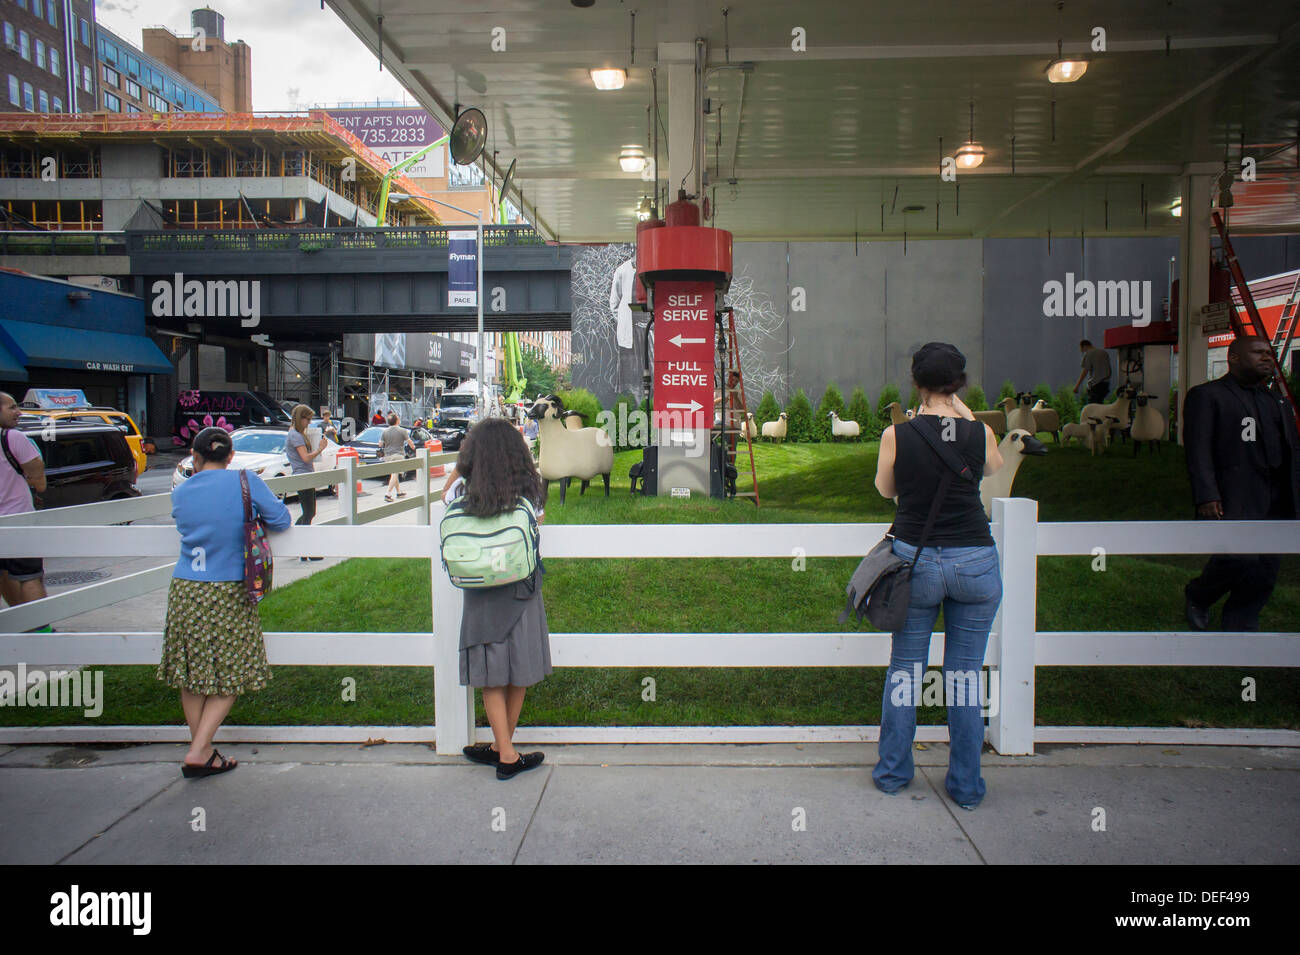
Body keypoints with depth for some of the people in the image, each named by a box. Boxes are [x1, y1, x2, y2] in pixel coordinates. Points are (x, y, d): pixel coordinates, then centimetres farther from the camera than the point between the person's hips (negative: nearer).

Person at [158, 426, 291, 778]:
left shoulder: (180, 492, 4)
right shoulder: (246, 482, -6)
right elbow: (281, 520, -2)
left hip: (185, 591, 4)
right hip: (229, 594, -3)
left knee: (191, 675, 14)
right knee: (228, 676, 8)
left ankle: (202, 750, 22)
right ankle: (198, 752, 3)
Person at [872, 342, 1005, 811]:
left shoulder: (897, 435, -9)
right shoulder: (980, 433, -6)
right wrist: (965, 417, 20)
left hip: (914, 558, 0)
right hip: (975, 561, 0)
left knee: (904, 669, 14)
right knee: (966, 674, 10)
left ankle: (892, 772, 25)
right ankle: (966, 785, 20)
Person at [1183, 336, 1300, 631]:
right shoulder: (1206, 395, 2)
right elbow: (1198, 449, -8)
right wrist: (1205, 496, -19)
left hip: (1275, 504, 7)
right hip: (1231, 500, -7)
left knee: (1266, 570, 3)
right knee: (1239, 559, -20)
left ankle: (1239, 628, 14)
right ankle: (1196, 596, 9)